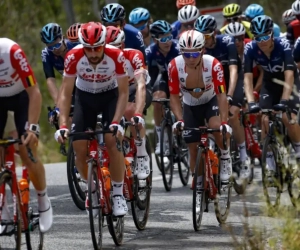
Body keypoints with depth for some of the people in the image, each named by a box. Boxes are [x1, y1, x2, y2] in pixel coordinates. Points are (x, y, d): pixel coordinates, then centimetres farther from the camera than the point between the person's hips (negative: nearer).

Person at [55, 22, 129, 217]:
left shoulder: (116, 56, -30)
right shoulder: (73, 58, -28)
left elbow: (123, 93, -23)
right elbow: (66, 94, -23)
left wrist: (116, 122, -34)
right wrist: (62, 126, -32)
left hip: (110, 96, -1)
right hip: (85, 97, 2)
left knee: (113, 141, -22)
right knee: (80, 149, -9)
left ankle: (118, 194, -11)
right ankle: (93, 189, 17)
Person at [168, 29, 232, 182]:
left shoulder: (213, 65, -32)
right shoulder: (174, 66, -28)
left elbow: (221, 95, -30)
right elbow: (174, 96, -19)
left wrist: (224, 122, -38)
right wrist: (179, 120, -32)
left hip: (211, 101, -2)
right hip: (190, 106, 2)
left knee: (216, 127, -32)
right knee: (193, 149, 0)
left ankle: (225, 158, -4)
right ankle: (199, 183, 20)